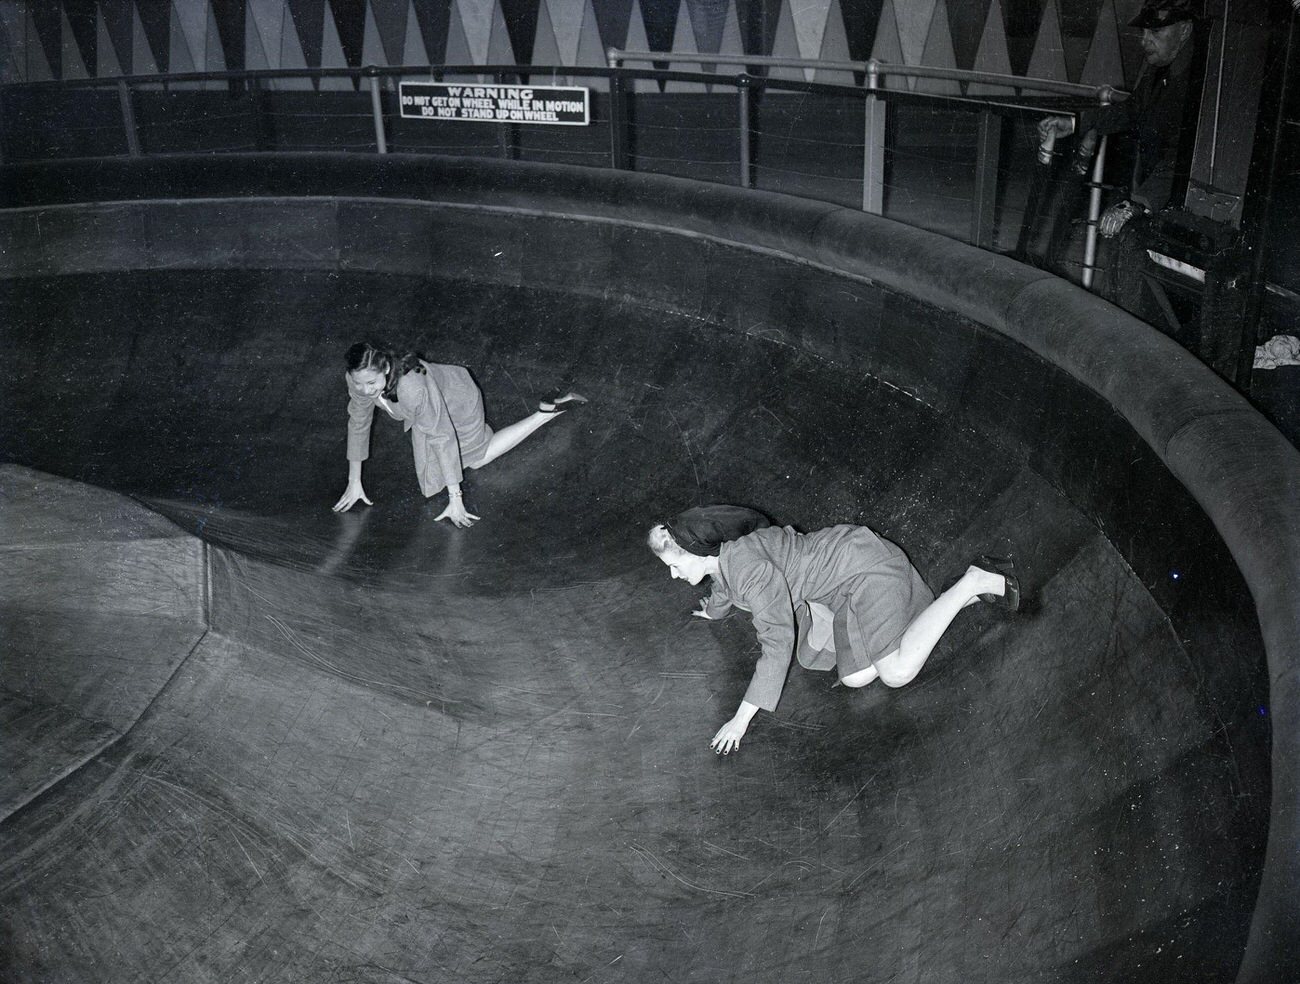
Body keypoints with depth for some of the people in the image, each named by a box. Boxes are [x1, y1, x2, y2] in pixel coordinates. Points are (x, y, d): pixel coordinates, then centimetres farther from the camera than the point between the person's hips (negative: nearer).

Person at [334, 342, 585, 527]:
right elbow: (358, 423, -14)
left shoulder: (413, 388, -47)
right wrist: (354, 482, -7)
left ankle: (548, 412, 21)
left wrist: (455, 499, -37)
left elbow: (443, 438, -40)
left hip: (458, 404, -6)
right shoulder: (359, 380, -30)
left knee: (479, 456, 21)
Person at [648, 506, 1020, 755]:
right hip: (845, 593, 10)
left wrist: (742, 719, -27)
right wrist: (714, 610, 56)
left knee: (897, 671, -23)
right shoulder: (720, 555, 3)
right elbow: (725, 587, 31)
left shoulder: (747, 567, -28)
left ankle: (976, 582, -6)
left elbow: (778, 642, -31)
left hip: (864, 567, -10)